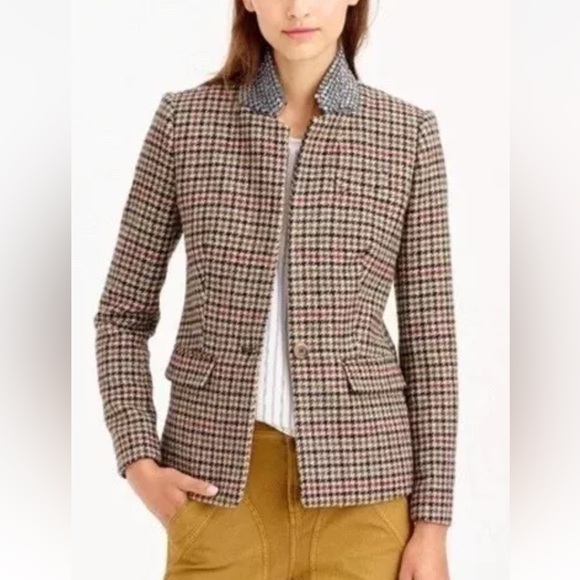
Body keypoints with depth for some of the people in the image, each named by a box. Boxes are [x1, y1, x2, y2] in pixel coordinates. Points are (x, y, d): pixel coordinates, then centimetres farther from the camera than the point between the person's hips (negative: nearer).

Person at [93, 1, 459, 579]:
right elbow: (123, 313, 8)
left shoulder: (408, 132, 2)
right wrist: (139, 461, -4)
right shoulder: (185, 120, 2)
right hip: (219, 482, 0)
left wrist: (432, 521, 0)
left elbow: (430, 334, 2)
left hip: (356, 480, 0)